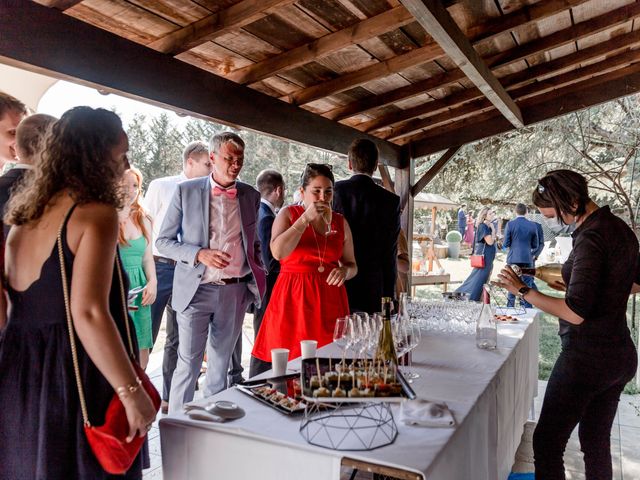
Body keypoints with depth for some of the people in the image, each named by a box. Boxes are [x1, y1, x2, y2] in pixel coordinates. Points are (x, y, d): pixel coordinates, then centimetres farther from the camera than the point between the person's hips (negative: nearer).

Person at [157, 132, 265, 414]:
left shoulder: (251, 196, 7)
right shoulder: (186, 191, -3)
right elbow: (163, 241, -1)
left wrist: (258, 274, 7)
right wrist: (200, 254, -16)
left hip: (235, 291, 3)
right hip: (196, 290, -3)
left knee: (220, 363, 15)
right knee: (188, 364, 1)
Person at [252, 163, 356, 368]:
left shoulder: (341, 222, 12)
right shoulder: (288, 214, 3)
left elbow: (352, 265, 18)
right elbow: (278, 252, -14)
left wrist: (345, 271, -6)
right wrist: (306, 218, -14)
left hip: (330, 301, 3)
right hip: (293, 298, -2)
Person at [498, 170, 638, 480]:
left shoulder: (590, 238, -21)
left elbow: (576, 313, -27)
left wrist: (523, 291, -18)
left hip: (586, 358, -9)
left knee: (547, 443, 3)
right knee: (596, 443, 20)